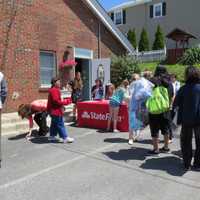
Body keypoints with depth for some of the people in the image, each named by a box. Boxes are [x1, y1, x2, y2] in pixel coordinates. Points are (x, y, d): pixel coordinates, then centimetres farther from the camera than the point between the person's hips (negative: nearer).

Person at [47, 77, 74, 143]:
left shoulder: (53, 90, 16)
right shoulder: (54, 90, -19)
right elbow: (56, 101, -25)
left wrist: (64, 101, 9)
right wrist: (66, 101, -18)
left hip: (54, 111, 11)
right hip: (56, 111, -11)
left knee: (54, 124, 18)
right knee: (60, 124, -7)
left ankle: (52, 136, 27)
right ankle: (65, 138, -4)